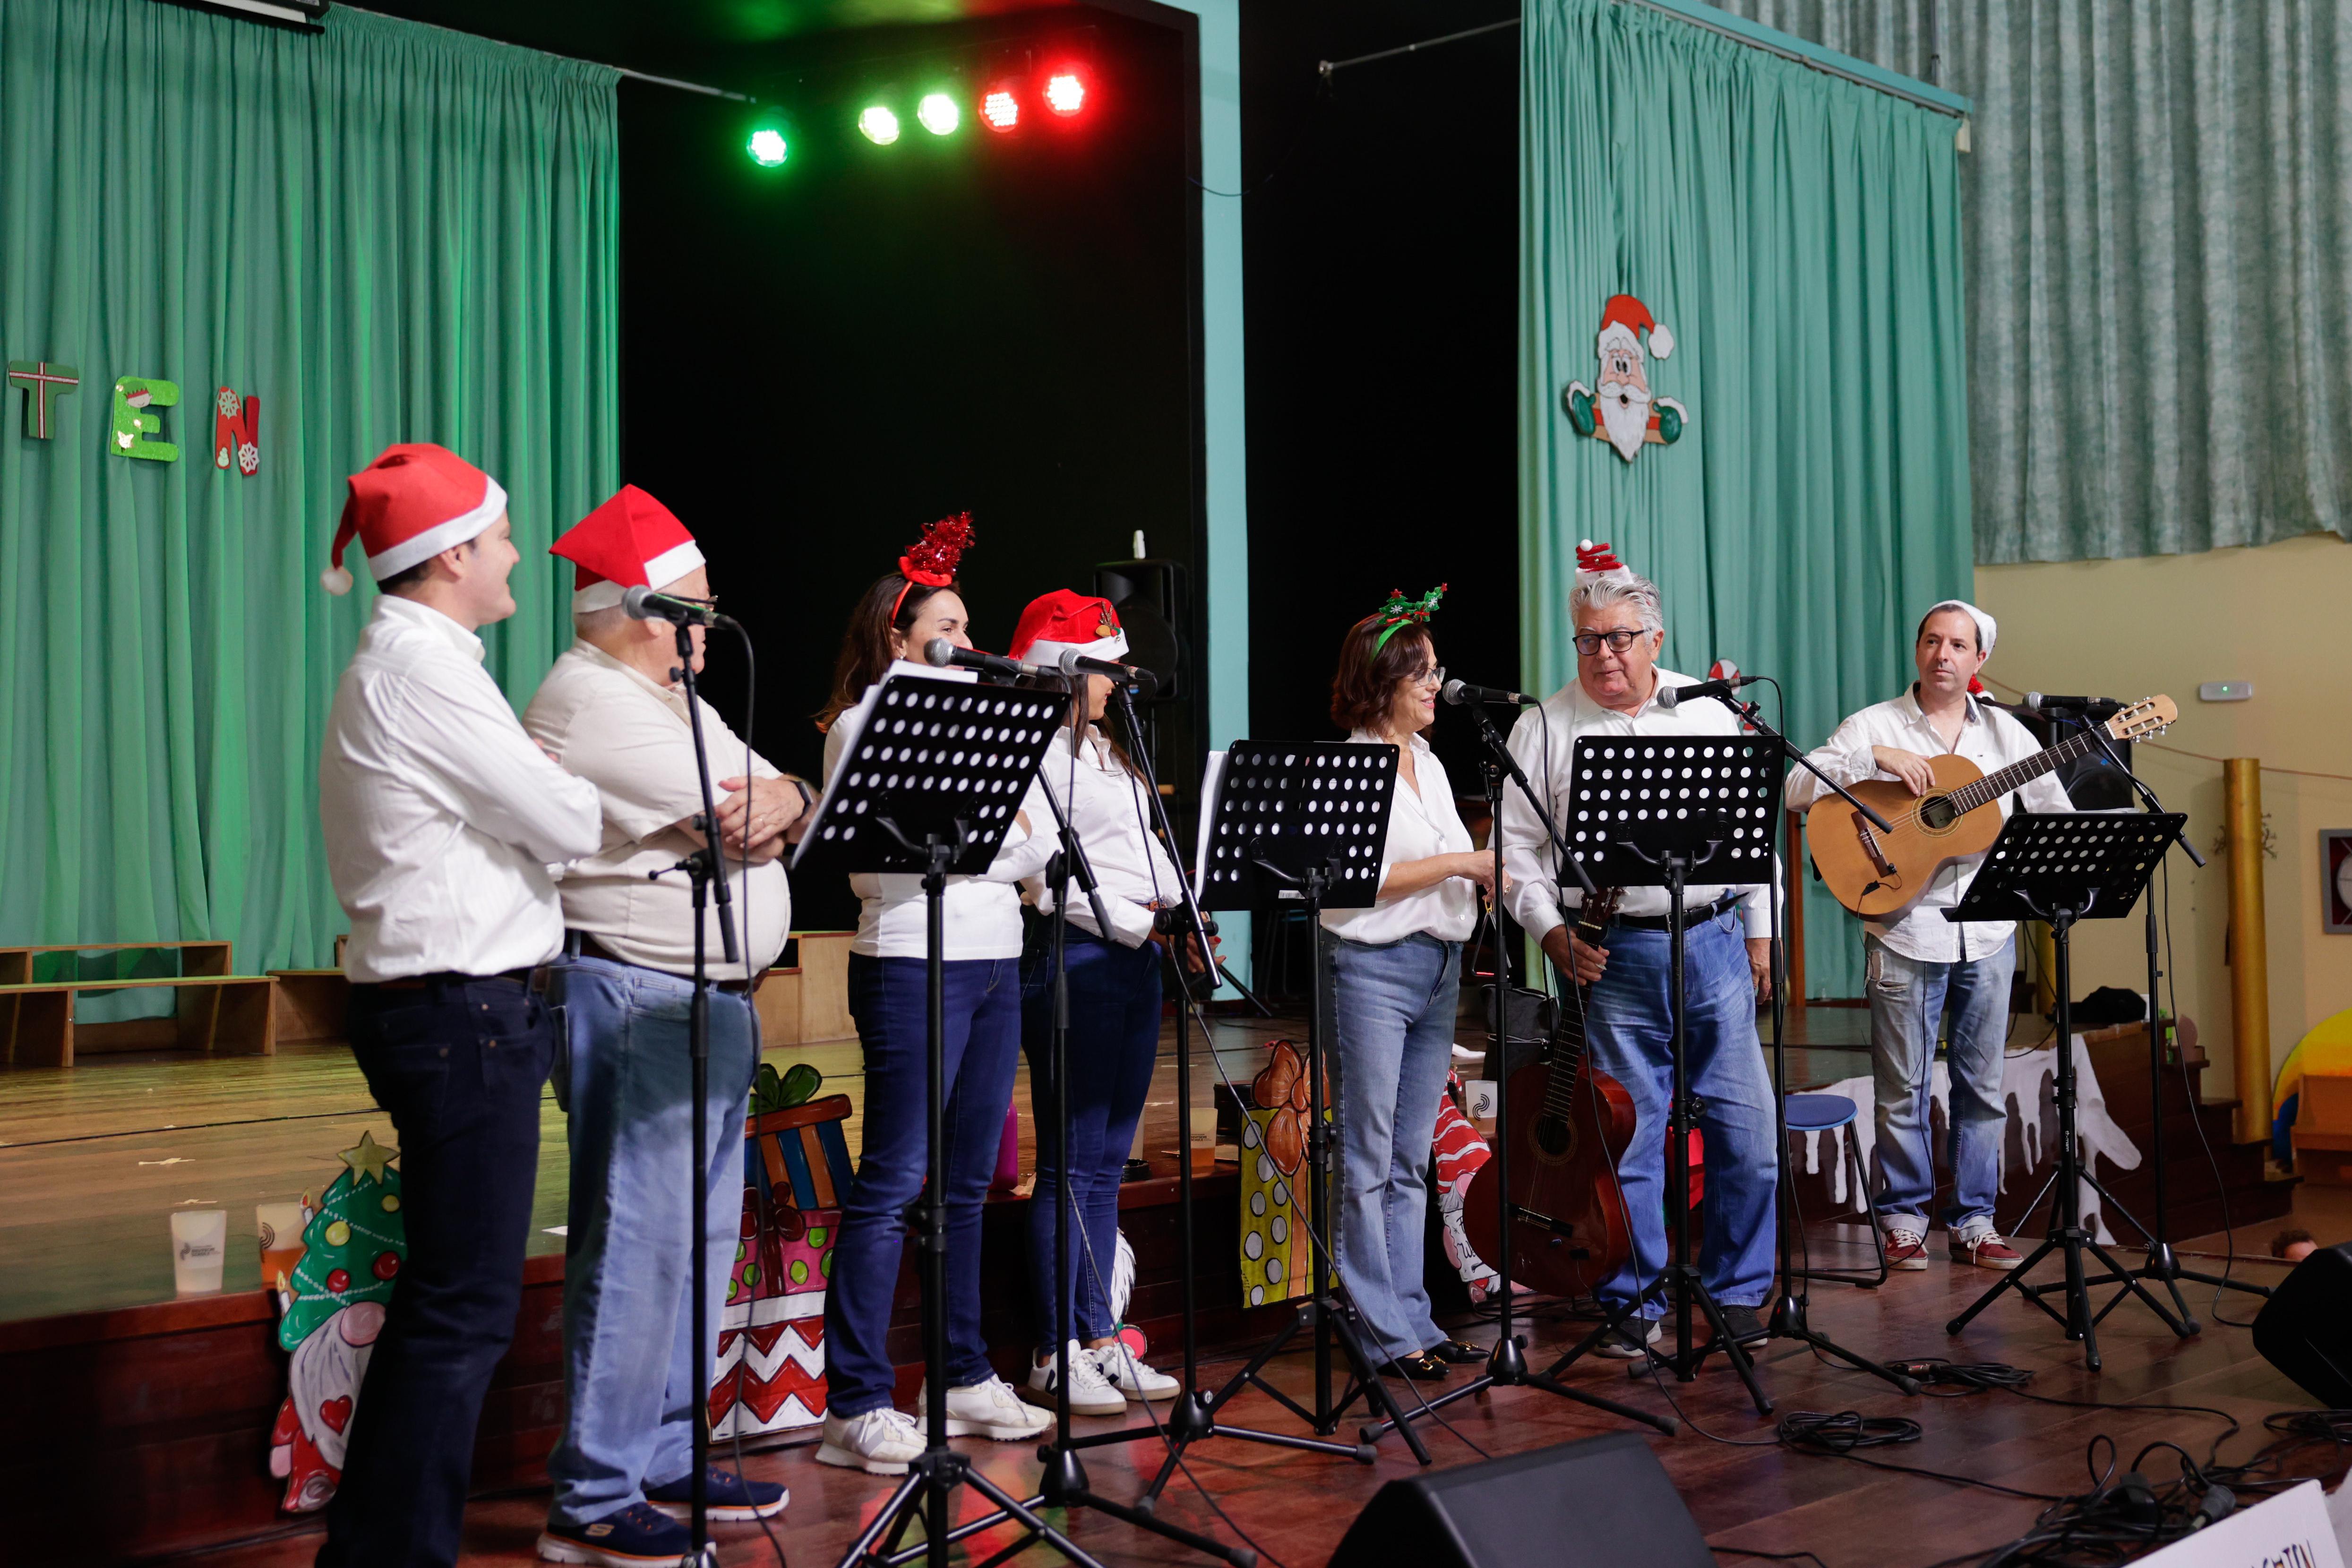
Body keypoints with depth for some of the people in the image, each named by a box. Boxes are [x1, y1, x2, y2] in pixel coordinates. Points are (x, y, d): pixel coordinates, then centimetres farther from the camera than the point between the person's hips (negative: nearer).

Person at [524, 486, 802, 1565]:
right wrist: (771, 806, 4)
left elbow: (774, 805, 12)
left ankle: (669, 1460, 23)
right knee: (637, 1248, -9)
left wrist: (771, 806, -11)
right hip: (636, 1000, -10)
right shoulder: (592, 702, -13)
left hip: (713, 997, 10)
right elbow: (736, 819, -18)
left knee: (700, 1239, 14)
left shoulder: (677, 699, 19)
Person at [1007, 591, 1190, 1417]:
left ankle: (1100, 1340, 17)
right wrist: (1134, 922, -14)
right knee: (1069, 1164, -5)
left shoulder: (1106, 751, 21)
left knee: (1108, 1162, 11)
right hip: (1072, 958, -9)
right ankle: (1054, 1356, 2)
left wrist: (1183, 906, 7)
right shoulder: (1031, 752, -9)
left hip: (1136, 959, 9)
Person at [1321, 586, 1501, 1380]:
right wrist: (1457, 864, -16)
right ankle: (1386, 1334, 3)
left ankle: (1413, 1320, 17)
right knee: (1369, 1162, -2)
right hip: (1374, 967, -8)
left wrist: (1494, 876, 2)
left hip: (1439, 968, 8)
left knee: (1411, 1163, 12)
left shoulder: (1429, 764, 16)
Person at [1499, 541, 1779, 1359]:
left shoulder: (1710, 710, 10)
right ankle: (1633, 1304, 14)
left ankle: (1738, 1291, 20)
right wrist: (1553, 932, -9)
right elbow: (1517, 845, 3)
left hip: (1715, 942, 2)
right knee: (1628, 1133, 1)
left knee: (1745, 1125, 4)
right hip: (1615, 954, -2)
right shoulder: (1546, 725, 3)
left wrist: (1758, 930, 10)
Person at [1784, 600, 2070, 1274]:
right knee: (1904, 1087, 3)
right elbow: (1797, 789, -12)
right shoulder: (1877, 725, -1)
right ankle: (1904, 1218, 17)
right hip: (1905, 931, -3)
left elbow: (2055, 808, 8)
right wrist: (1875, 757, -21)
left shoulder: (2004, 731, 10)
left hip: (1988, 932, 3)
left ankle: (1974, 1222, 18)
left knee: (1982, 1084, 9)